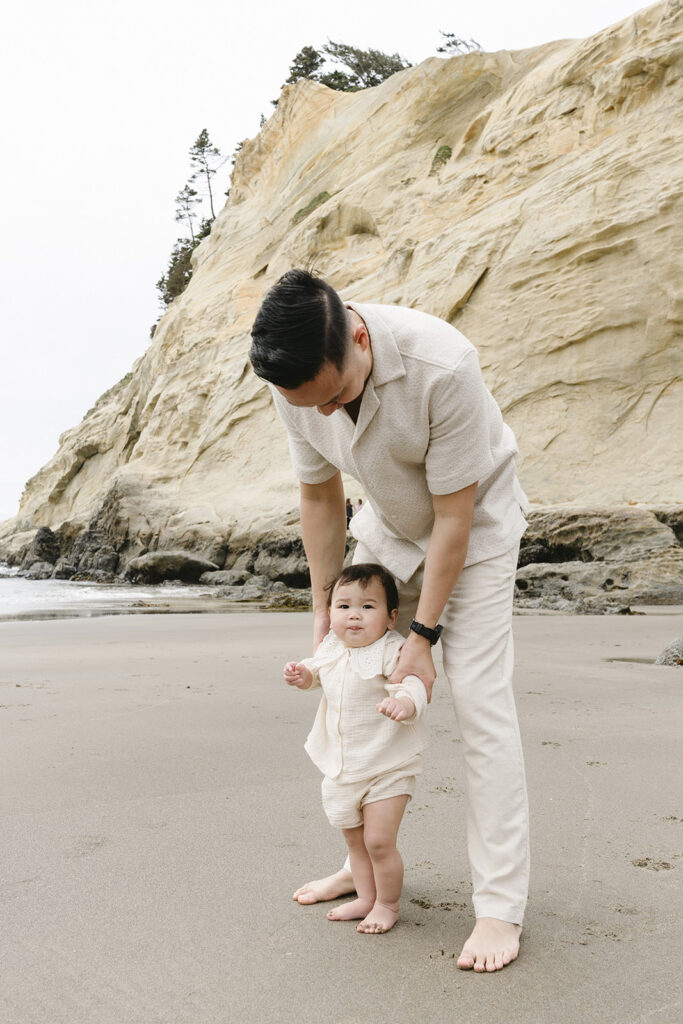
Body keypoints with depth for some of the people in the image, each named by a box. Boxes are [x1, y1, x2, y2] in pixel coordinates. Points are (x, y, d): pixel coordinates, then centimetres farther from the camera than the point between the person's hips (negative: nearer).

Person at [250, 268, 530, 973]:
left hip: (472, 523, -5)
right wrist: (323, 617, -2)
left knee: (479, 699, -12)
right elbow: (320, 497, -5)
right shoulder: (296, 385, -20)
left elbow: (454, 517, -27)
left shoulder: (442, 366, -37)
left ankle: (500, 906, -3)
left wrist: (422, 638, -21)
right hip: (386, 525, 5)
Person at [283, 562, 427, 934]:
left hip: (387, 767, -7)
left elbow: (415, 684, -34)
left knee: (379, 841, -5)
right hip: (341, 770, 7)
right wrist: (302, 673, 3)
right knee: (355, 841, 19)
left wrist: (405, 702, -56)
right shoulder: (332, 648, 3)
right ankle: (366, 898, 38)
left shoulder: (391, 652, -19)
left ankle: (387, 904, 19)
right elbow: (319, 671, 25)